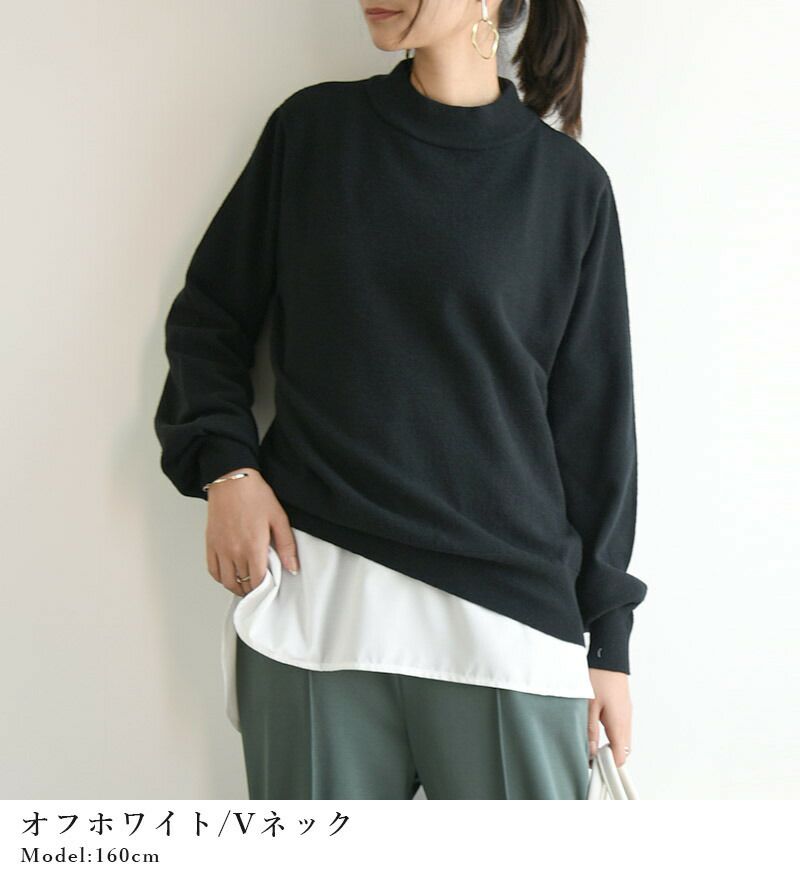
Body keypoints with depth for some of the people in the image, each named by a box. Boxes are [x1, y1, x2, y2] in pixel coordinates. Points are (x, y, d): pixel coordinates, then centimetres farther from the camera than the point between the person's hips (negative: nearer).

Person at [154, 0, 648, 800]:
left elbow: (594, 423, 6)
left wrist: (609, 636, 7)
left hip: (501, 608, -1)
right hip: (311, 588, 1)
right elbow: (208, 314, 14)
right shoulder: (312, 129, 8)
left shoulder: (568, 184, 4)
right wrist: (225, 465, -4)